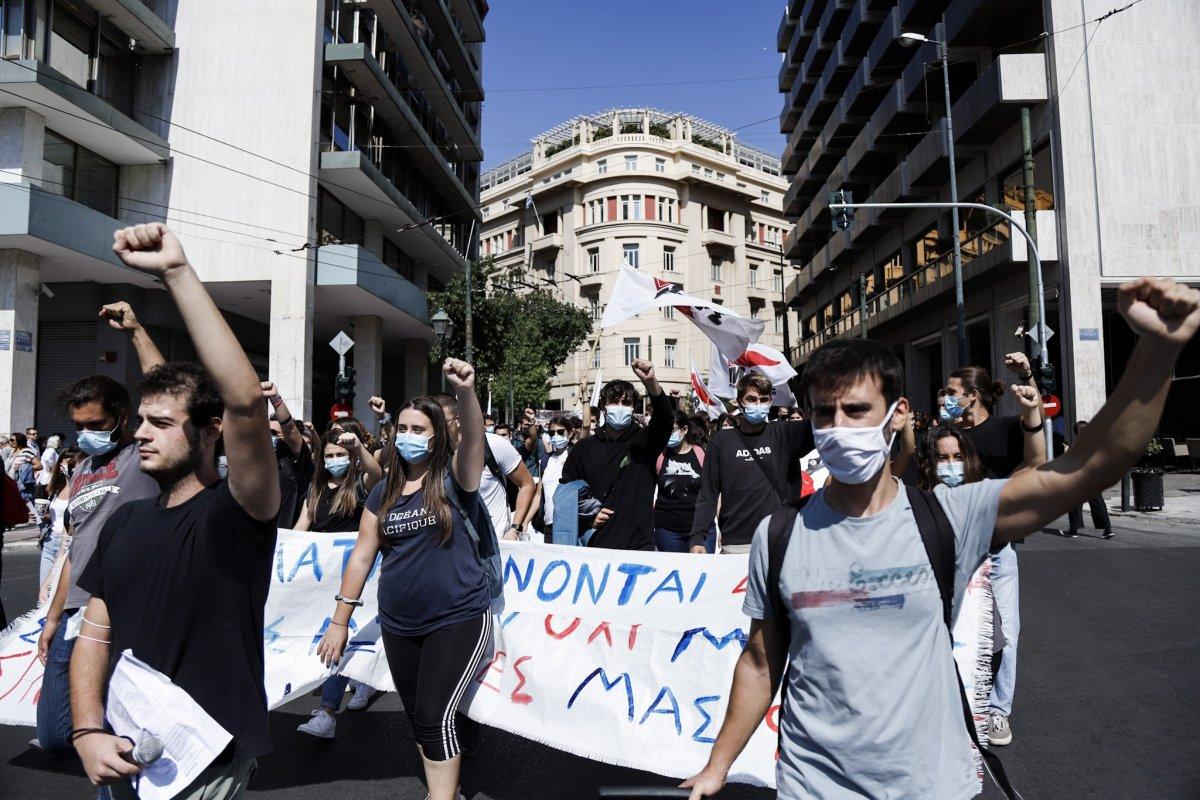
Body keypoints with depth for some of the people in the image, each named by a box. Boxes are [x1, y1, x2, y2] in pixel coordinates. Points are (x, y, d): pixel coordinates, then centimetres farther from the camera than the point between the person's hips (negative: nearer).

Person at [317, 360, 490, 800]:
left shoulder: (454, 478, -7)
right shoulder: (383, 492, 5)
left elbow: (473, 438, -28)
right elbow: (362, 555, 8)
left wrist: (465, 392, -48)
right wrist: (339, 620, 8)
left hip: (458, 619, -5)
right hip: (398, 626, 5)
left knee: (436, 715, -8)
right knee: (420, 716, 15)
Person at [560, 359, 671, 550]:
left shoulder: (644, 441, 2)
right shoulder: (584, 448, 8)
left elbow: (664, 418, -19)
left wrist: (651, 382, -36)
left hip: (638, 544, -2)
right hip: (593, 545, 2)